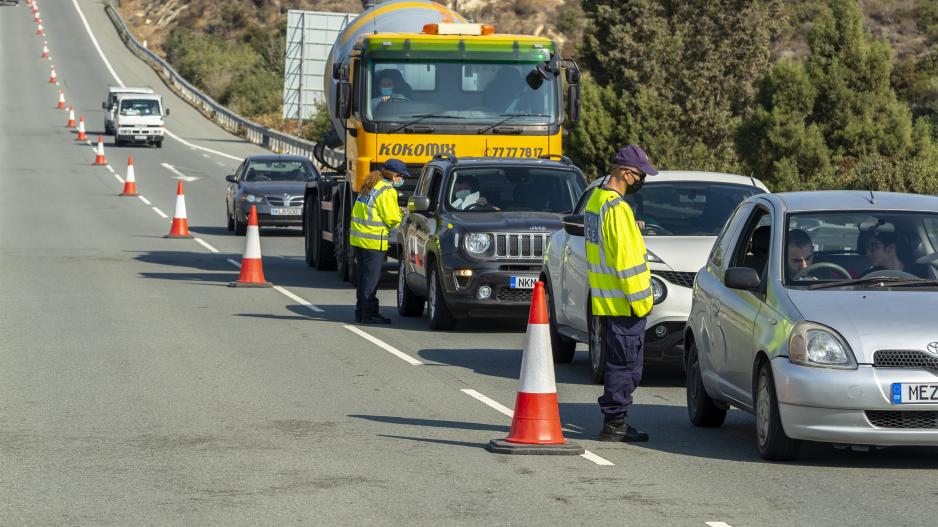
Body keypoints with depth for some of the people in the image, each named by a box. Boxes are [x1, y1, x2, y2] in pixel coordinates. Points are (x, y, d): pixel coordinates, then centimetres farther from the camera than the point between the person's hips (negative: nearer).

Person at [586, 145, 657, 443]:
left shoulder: (595, 201, 13)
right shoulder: (617, 209, -19)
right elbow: (628, 261, -21)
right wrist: (641, 301, -15)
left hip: (604, 300, 10)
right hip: (623, 303, -10)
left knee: (619, 362, 16)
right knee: (626, 365, -4)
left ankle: (615, 422, 20)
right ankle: (614, 423, -1)